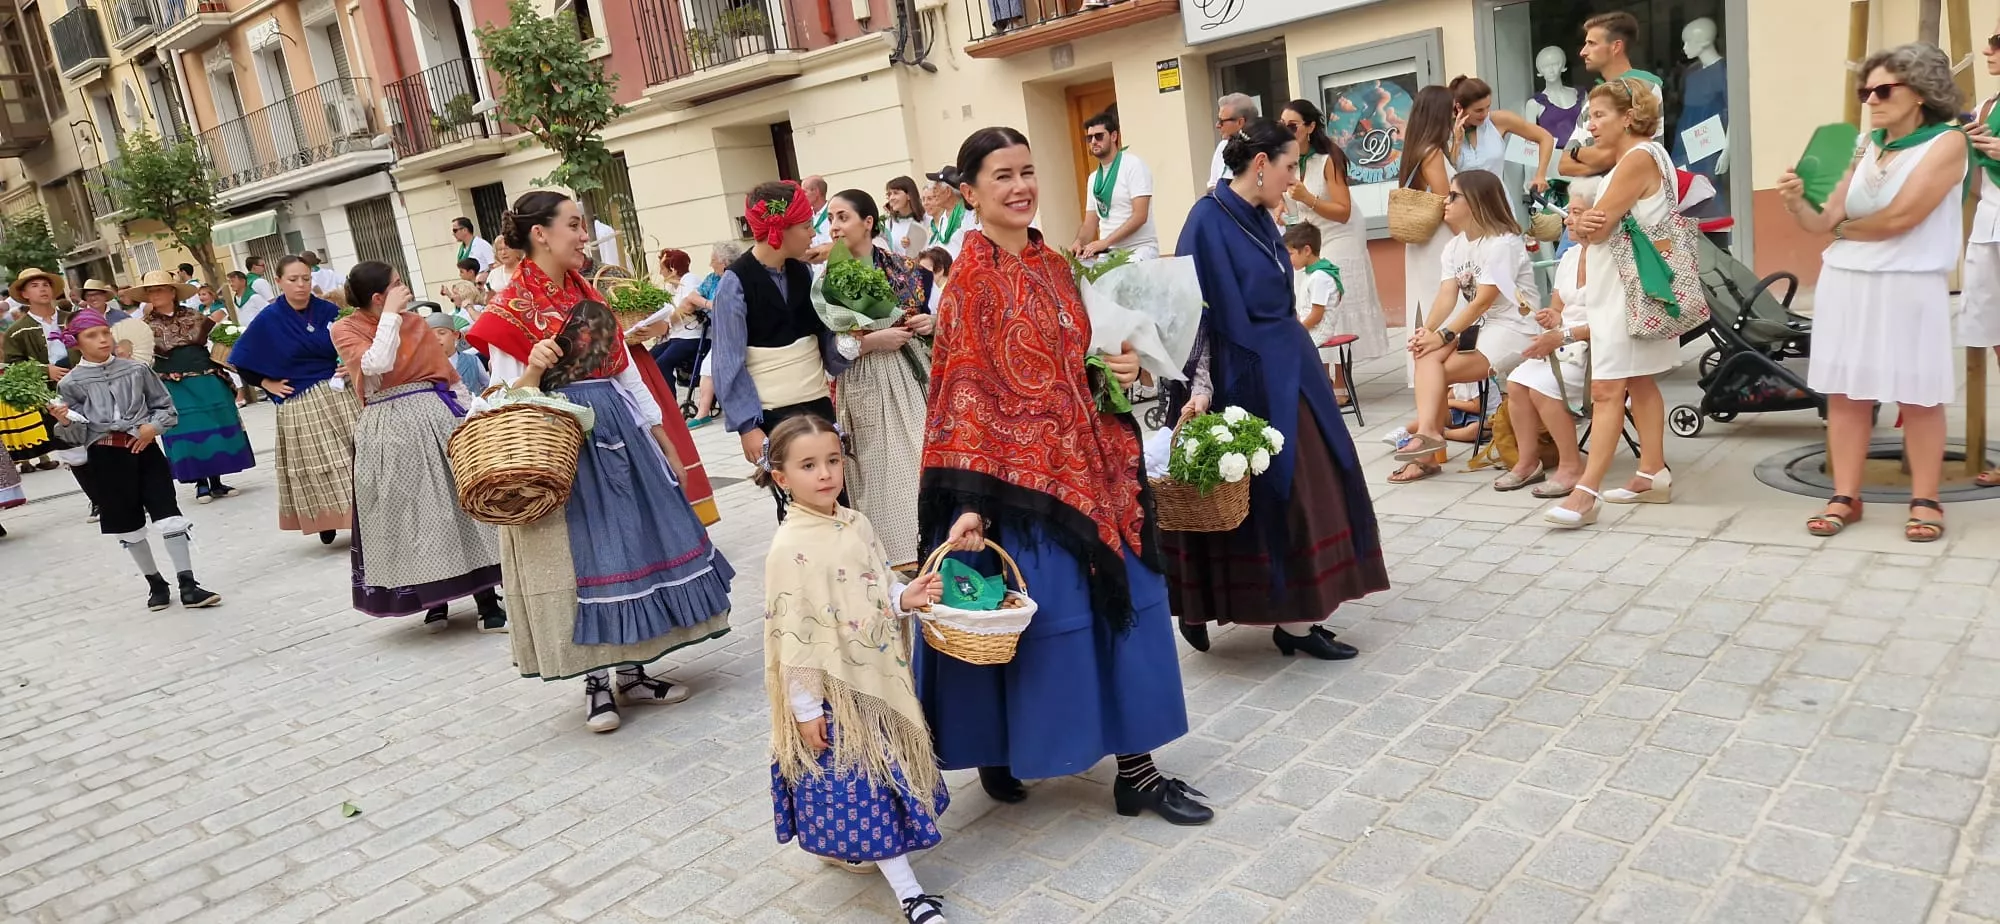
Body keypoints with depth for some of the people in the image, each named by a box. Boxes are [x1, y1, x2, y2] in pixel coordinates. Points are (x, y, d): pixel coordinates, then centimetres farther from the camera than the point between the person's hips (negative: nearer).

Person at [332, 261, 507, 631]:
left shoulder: (414, 321, 10)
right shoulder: (345, 329, 0)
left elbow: (446, 372, 13)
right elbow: (377, 365, -19)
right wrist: (389, 316, -13)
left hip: (434, 418, 2)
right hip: (388, 430, -2)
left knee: (461, 503, -2)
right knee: (408, 515, 4)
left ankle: (488, 605, 1)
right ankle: (434, 603, 17)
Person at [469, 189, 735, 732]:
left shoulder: (588, 296, 11)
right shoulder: (510, 312, -8)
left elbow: (627, 374, 14)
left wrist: (665, 444, 13)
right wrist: (534, 369, -28)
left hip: (617, 433, 6)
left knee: (635, 541, 7)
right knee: (584, 552, -1)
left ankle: (633, 673, 19)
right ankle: (597, 684, 13)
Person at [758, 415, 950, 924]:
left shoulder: (857, 524, 2)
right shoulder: (790, 548, -20)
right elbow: (790, 633, -19)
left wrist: (906, 597, -10)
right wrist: (805, 708, -17)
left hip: (881, 677, 8)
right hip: (834, 692, -7)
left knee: (884, 776, 19)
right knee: (863, 787, 1)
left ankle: (845, 846, 42)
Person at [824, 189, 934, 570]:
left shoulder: (901, 267, 5)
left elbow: (922, 314, 16)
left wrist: (930, 323, -6)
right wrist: (871, 341, -16)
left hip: (912, 377, 3)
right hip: (865, 387, -3)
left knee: (923, 458, 4)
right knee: (883, 469, -1)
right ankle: (900, 556, 7)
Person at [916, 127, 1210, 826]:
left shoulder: (1052, 265, 10)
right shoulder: (971, 283, -10)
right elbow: (966, 398, -15)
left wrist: (1120, 370, 0)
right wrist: (972, 504, -21)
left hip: (1090, 467, 7)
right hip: (1021, 479, -7)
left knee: (1124, 607, 8)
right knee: (1044, 620, 3)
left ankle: (1136, 768, 20)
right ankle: (997, 752, 29)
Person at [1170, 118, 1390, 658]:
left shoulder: (1259, 219, 11)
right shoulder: (1208, 220, -15)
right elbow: (1196, 310, -19)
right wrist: (1201, 386, -26)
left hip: (1288, 372, 9)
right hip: (1246, 381, -9)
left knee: (1301, 494, 12)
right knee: (1260, 497, -1)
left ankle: (1294, 619, 22)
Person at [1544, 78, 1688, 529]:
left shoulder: (1639, 158, -16)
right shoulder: (1634, 158, 18)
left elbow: (1598, 226, -20)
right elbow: (1594, 229, 12)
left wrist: (1581, 210, 2)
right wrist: (1580, 221, -11)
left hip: (1628, 290, -11)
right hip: (1617, 288, 11)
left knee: (1607, 390, -15)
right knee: (1638, 383, 14)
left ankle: (1586, 492, -18)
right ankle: (1653, 474, 21)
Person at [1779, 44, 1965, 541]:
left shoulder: (1946, 143, -3)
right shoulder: (1867, 148, 13)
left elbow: (1899, 217, -14)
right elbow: (1824, 221, 6)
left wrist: (1845, 228, 2)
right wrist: (1796, 202, -14)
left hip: (1909, 288, -5)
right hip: (1846, 285, 5)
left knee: (1918, 397, 1)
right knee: (1844, 392, 3)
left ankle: (1925, 501, 11)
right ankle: (1845, 498, 10)